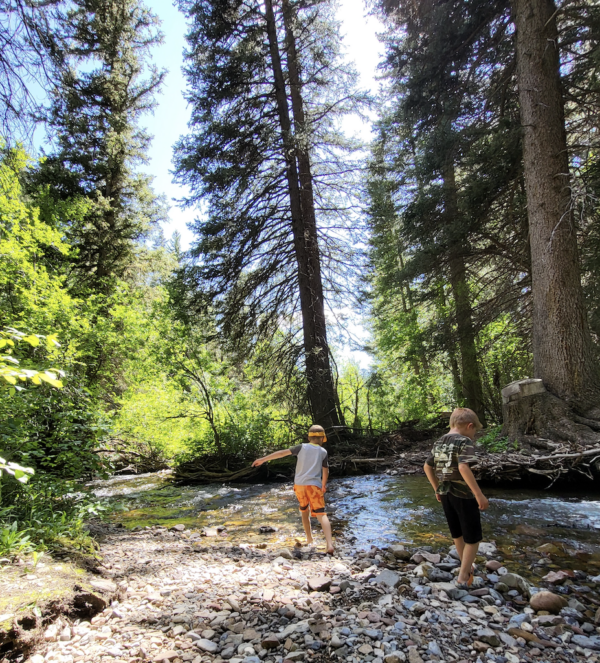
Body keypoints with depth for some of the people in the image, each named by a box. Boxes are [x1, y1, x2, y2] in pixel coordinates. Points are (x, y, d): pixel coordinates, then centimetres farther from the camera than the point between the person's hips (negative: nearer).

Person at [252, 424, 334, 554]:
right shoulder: (323, 452, 7)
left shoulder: (302, 447, 7)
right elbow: (325, 471, 8)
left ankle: (309, 539, 32)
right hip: (314, 485, -2)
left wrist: (263, 459, 3)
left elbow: (282, 452, 1)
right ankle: (329, 544, -22)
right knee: (321, 515, -5)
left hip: (299, 485, 2)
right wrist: (324, 486, 26)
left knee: (304, 510, 25)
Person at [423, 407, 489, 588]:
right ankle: (463, 577, 9)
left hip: (445, 493, 7)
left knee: (457, 534, 23)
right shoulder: (464, 441, -14)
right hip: (463, 494, -7)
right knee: (473, 538, 9)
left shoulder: (439, 443, 9)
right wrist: (479, 494, -26)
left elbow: (427, 467, 14)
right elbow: (463, 467, -28)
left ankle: (467, 567, 40)